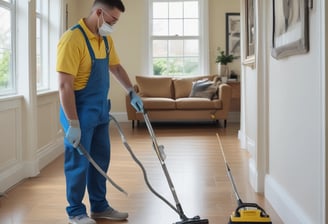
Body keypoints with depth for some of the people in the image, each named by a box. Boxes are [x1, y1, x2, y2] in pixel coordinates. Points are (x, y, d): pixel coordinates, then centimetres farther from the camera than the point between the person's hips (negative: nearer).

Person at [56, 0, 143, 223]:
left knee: (101, 159, 15)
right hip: (80, 111, -8)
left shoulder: (106, 38, 6)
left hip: (100, 109, 8)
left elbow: (116, 67, 22)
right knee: (79, 162, 2)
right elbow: (65, 85, -23)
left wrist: (132, 93, 15)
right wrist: (73, 124, -24)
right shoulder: (73, 39, -21)